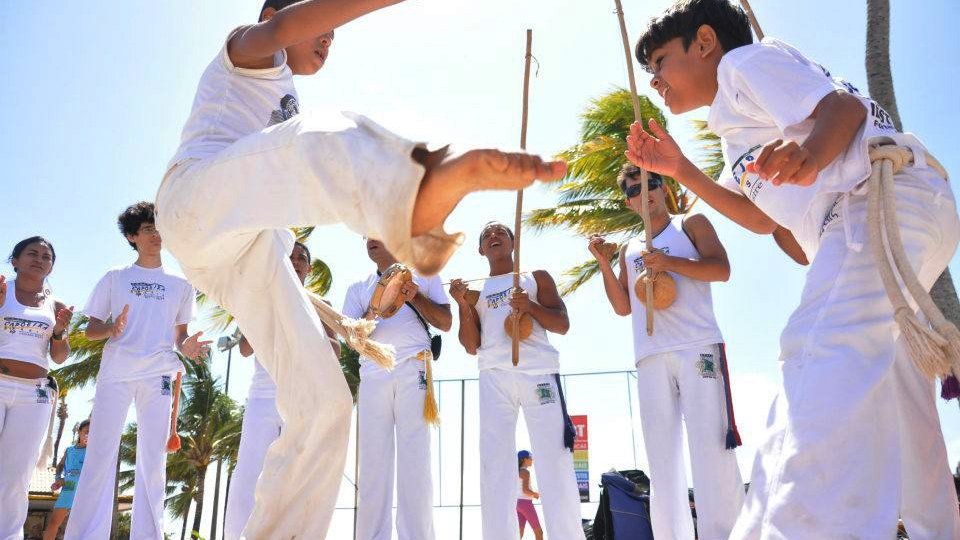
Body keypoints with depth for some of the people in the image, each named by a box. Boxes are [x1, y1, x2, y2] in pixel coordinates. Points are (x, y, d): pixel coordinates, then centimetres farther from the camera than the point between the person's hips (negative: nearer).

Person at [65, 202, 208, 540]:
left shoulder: (180, 284, 15)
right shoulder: (115, 278, 12)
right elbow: (91, 329, 11)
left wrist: (187, 347, -7)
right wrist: (112, 328, -12)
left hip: (158, 375, 1)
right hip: (116, 373, -1)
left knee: (153, 460, 1)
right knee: (100, 456, -5)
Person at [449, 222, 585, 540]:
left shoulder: (537, 278, 18)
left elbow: (563, 325, 8)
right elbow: (472, 346, 14)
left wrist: (530, 306, -10)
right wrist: (463, 305, -1)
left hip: (539, 370, -2)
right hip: (494, 376, 2)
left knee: (555, 460, -8)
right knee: (495, 463, -3)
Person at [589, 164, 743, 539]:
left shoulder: (691, 223, 13)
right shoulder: (629, 249, 24)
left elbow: (721, 269, -2)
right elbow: (623, 307, 17)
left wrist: (668, 262, -16)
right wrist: (602, 262, 7)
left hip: (698, 347, -4)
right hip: (650, 357, 5)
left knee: (711, 449, -12)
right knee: (662, 457, 2)